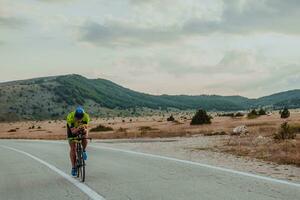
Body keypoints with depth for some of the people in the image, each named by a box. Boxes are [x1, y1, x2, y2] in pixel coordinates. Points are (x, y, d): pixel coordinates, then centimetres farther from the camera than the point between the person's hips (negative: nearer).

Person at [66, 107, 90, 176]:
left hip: (82, 129, 1)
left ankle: (83, 150, 0)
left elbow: (86, 129, -33)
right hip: (72, 129, -1)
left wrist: (84, 130, -56)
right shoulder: (70, 117, -38)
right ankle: (74, 167, 3)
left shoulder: (86, 116, -33)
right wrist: (78, 129, -59)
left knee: (85, 138, -30)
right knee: (73, 148, -7)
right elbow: (73, 131, -38)